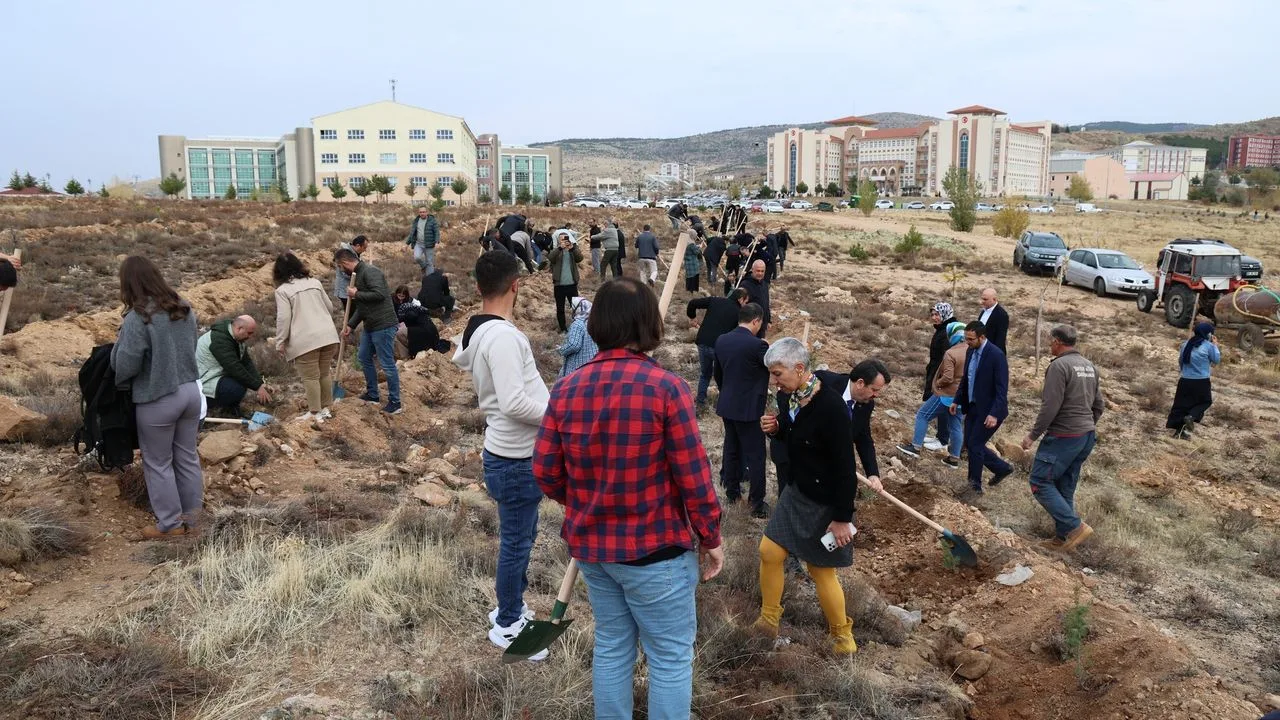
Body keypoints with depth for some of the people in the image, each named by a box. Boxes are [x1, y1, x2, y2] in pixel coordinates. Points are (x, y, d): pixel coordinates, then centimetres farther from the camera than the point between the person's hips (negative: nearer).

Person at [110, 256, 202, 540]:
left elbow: (125, 366, -17)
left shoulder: (137, 317, -20)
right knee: (187, 457, 17)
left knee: (158, 464, 10)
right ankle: (191, 517, 26)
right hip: (190, 391, 6)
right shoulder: (184, 308, 2)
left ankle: (170, 524, 19)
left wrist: (119, 345, 2)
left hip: (157, 401, -6)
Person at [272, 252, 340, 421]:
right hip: (328, 335, 6)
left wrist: (280, 342, -2)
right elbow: (329, 307, 20)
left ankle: (315, 413, 9)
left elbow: (283, 318, -10)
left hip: (305, 340, -6)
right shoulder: (315, 282, 14)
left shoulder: (282, 290, -3)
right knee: (325, 373, 16)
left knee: (310, 377, 3)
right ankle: (326, 409, 24)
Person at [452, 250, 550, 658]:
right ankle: (507, 625, 22)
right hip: (516, 459, -10)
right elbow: (514, 403, -29)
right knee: (516, 541, 5)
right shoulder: (502, 336, -25)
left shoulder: (477, 331, 6)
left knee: (520, 536, 24)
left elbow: (461, 359, 26)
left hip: (514, 453, 10)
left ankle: (512, 607, 41)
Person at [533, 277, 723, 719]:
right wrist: (711, 538, 0)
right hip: (655, 547, -5)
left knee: (611, 646, 21)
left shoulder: (567, 389, -4)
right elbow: (693, 477, -15)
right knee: (671, 656, 10)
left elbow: (546, 474, 0)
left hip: (590, 545, 6)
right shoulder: (665, 387, -18)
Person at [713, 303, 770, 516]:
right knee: (755, 456, 1)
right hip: (749, 409, -7)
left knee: (731, 450, 19)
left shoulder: (721, 340, 2)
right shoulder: (757, 345, -20)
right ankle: (757, 504, 5)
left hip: (727, 406, 7)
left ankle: (732, 492, 30)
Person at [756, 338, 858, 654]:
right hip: (796, 491, 7)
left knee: (821, 569, 7)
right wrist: (774, 429, -10)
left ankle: (842, 634, 29)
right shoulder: (786, 396, -6)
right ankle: (769, 619, 29)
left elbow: (845, 467, -24)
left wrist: (842, 517, -20)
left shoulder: (831, 406, -28)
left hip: (826, 501, -7)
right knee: (769, 551, 9)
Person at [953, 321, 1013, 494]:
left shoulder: (996, 355, -20)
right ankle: (1002, 468, 30)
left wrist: (994, 414, -27)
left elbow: (1002, 388, -22)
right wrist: (957, 400, 15)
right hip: (973, 407, 8)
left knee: (975, 445, -3)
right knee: (969, 444, 12)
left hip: (989, 410, -8)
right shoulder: (970, 352, 4)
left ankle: (974, 484, 13)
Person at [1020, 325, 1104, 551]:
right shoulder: (1089, 367, 12)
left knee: (1040, 482, -3)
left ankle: (1075, 527, -8)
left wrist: (1033, 435, -13)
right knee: (1065, 488, 14)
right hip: (1087, 437, 9)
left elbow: (1050, 407, -20)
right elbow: (1098, 405, 18)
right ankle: (1063, 538, 17)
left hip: (1063, 437, -9)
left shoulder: (1059, 365, -14)